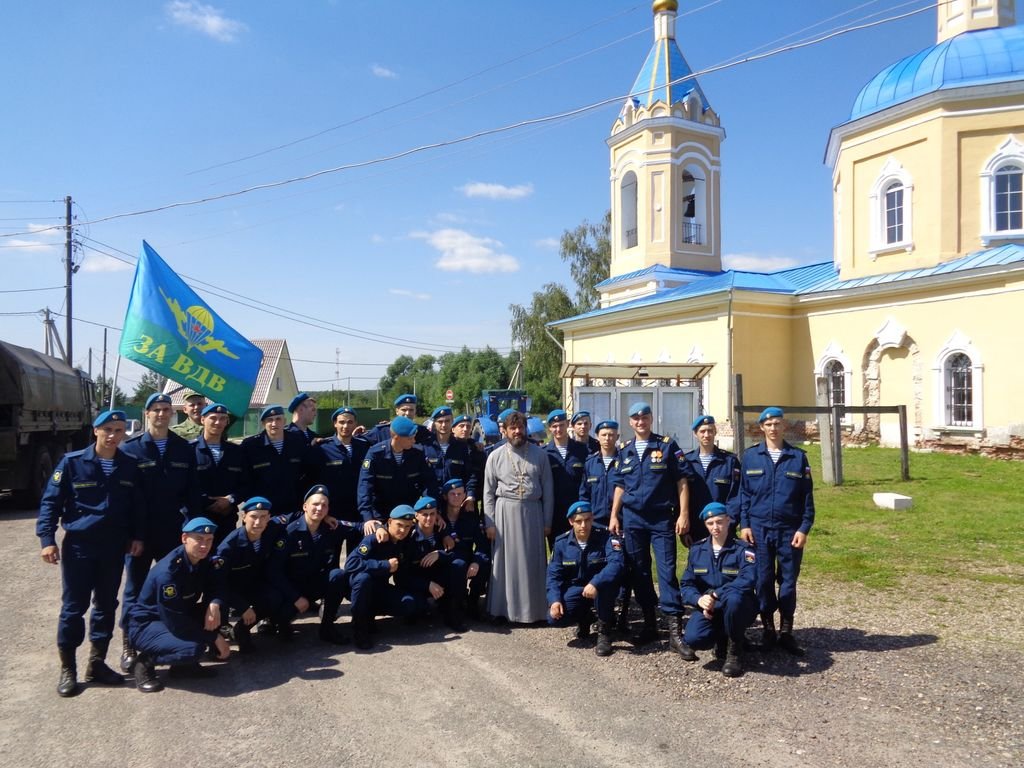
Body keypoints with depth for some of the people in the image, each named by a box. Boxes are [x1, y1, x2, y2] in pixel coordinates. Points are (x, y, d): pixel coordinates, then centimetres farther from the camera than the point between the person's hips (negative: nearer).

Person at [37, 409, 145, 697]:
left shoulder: (130, 466, 1)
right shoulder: (72, 462, -8)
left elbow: (138, 505, 9)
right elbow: (50, 501, -6)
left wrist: (137, 536, 2)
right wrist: (47, 539, -13)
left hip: (114, 547, 3)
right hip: (78, 545, -3)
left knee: (106, 605, 11)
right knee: (73, 607, 3)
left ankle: (97, 664, 23)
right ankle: (67, 669, 16)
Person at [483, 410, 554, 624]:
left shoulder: (539, 454, 5)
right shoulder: (496, 456, 3)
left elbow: (547, 489, 6)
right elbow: (488, 492, 3)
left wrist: (547, 521, 3)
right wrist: (489, 523, -2)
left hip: (533, 511, 1)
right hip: (505, 512, -1)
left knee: (532, 563, 6)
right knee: (505, 562, 4)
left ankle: (533, 609, 18)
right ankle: (503, 609, 14)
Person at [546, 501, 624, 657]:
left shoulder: (606, 537, -19)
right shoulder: (562, 542, -7)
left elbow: (616, 563, -35)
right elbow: (554, 574, -2)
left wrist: (595, 583, -49)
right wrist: (554, 599, -19)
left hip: (602, 588, -3)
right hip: (575, 589, 3)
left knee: (603, 584, -38)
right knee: (555, 617, -20)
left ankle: (604, 633, -17)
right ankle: (585, 618, 15)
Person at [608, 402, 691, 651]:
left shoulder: (667, 446, -2)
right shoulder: (624, 451, 9)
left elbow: (681, 481, -4)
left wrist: (683, 514, -10)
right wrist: (614, 516, 7)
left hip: (662, 518, -4)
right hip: (632, 518, 4)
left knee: (667, 570, -7)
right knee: (638, 571, 9)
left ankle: (675, 628, -4)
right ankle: (649, 623, 20)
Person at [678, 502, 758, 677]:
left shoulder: (743, 549, -9)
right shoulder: (697, 549, 3)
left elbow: (748, 580, -26)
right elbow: (686, 584, 2)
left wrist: (715, 595, -29)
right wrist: (699, 599, -20)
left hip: (739, 608, -3)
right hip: (708, 608, 3)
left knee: (733, 598, -39)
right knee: (693, 638, -27)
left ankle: (734, 650, -12)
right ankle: (721, 638, 12)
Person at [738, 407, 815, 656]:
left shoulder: (798, 457, 3)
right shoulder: (751, 457, 3)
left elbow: (807, 496, 3)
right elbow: (744, 493, 4)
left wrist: (804, 528, -4)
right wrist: (744, 524, -3)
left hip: (789, 530, 0)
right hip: (759, 528, 0)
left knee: (788, 581, 6)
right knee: (763, 580, 5)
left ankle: (786, 632, 18)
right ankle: (768, 630, 18)